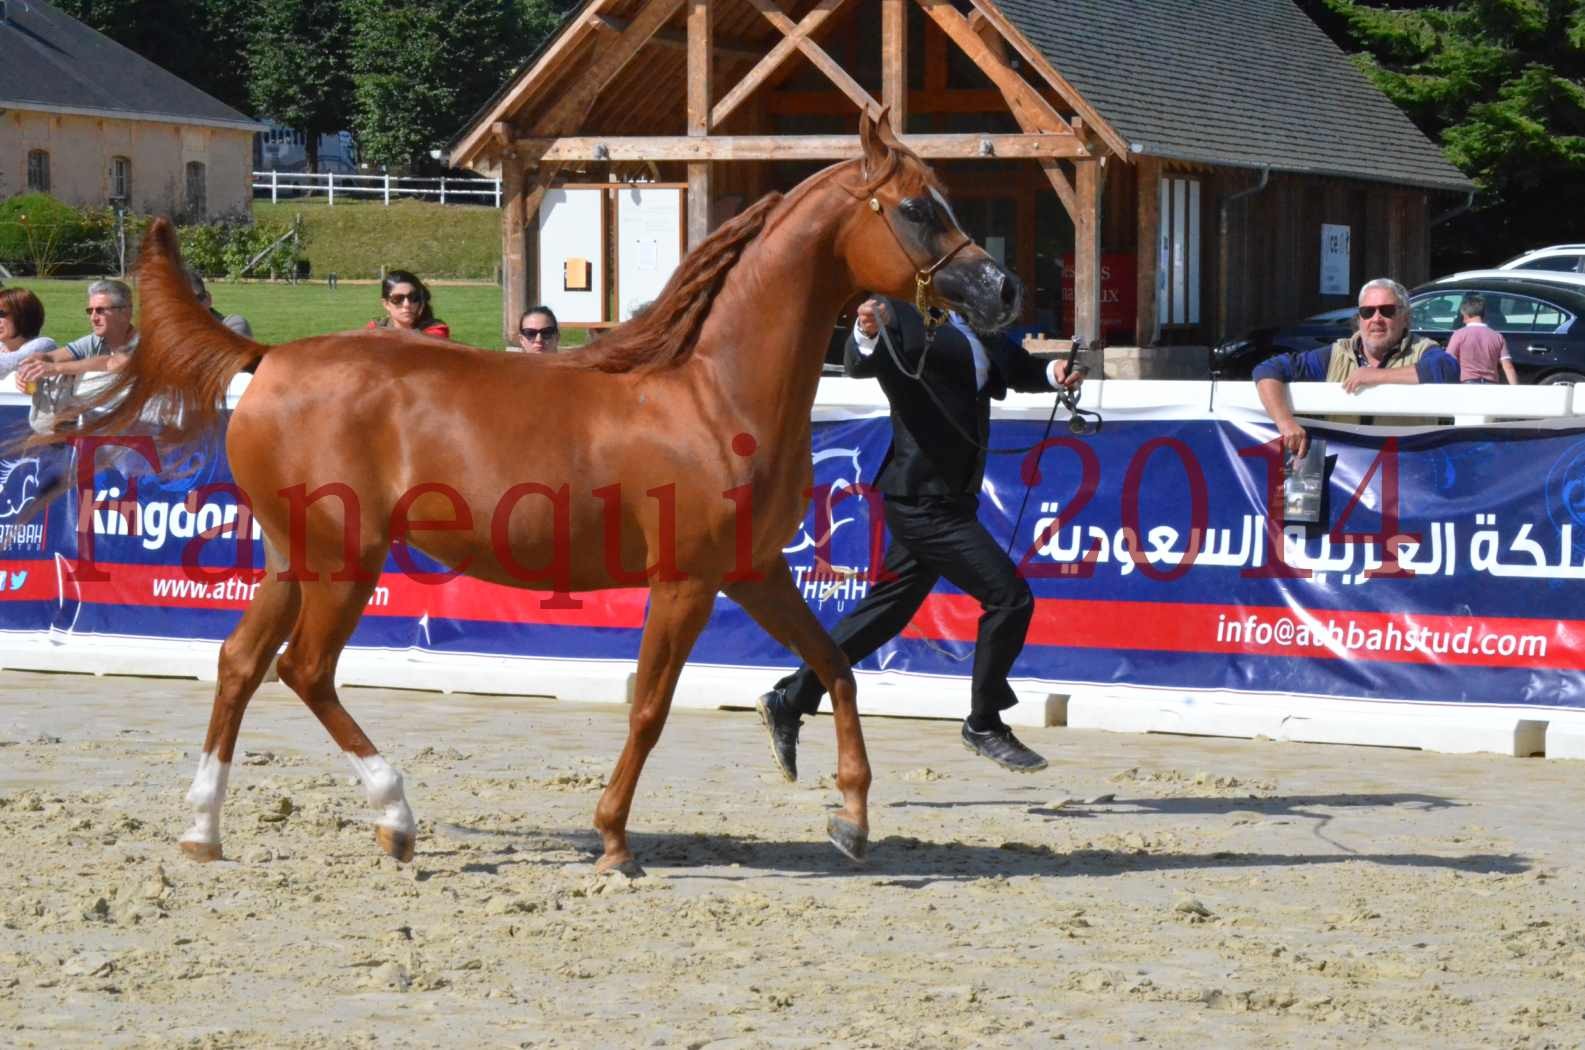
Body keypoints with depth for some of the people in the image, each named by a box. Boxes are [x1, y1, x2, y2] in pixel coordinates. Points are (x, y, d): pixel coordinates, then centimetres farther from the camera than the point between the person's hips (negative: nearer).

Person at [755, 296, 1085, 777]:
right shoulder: (899, 314, -13)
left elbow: (1016, 368, 22)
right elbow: (860, 364, -27)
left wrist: (1054, 373, 1)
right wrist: (867, 335, -49)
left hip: (946, 497, 9)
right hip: (923, 498, -9)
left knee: (885, 613, 14)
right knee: (1009, 597, -10)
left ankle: (788, 703, 21)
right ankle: (984, 725, 5)